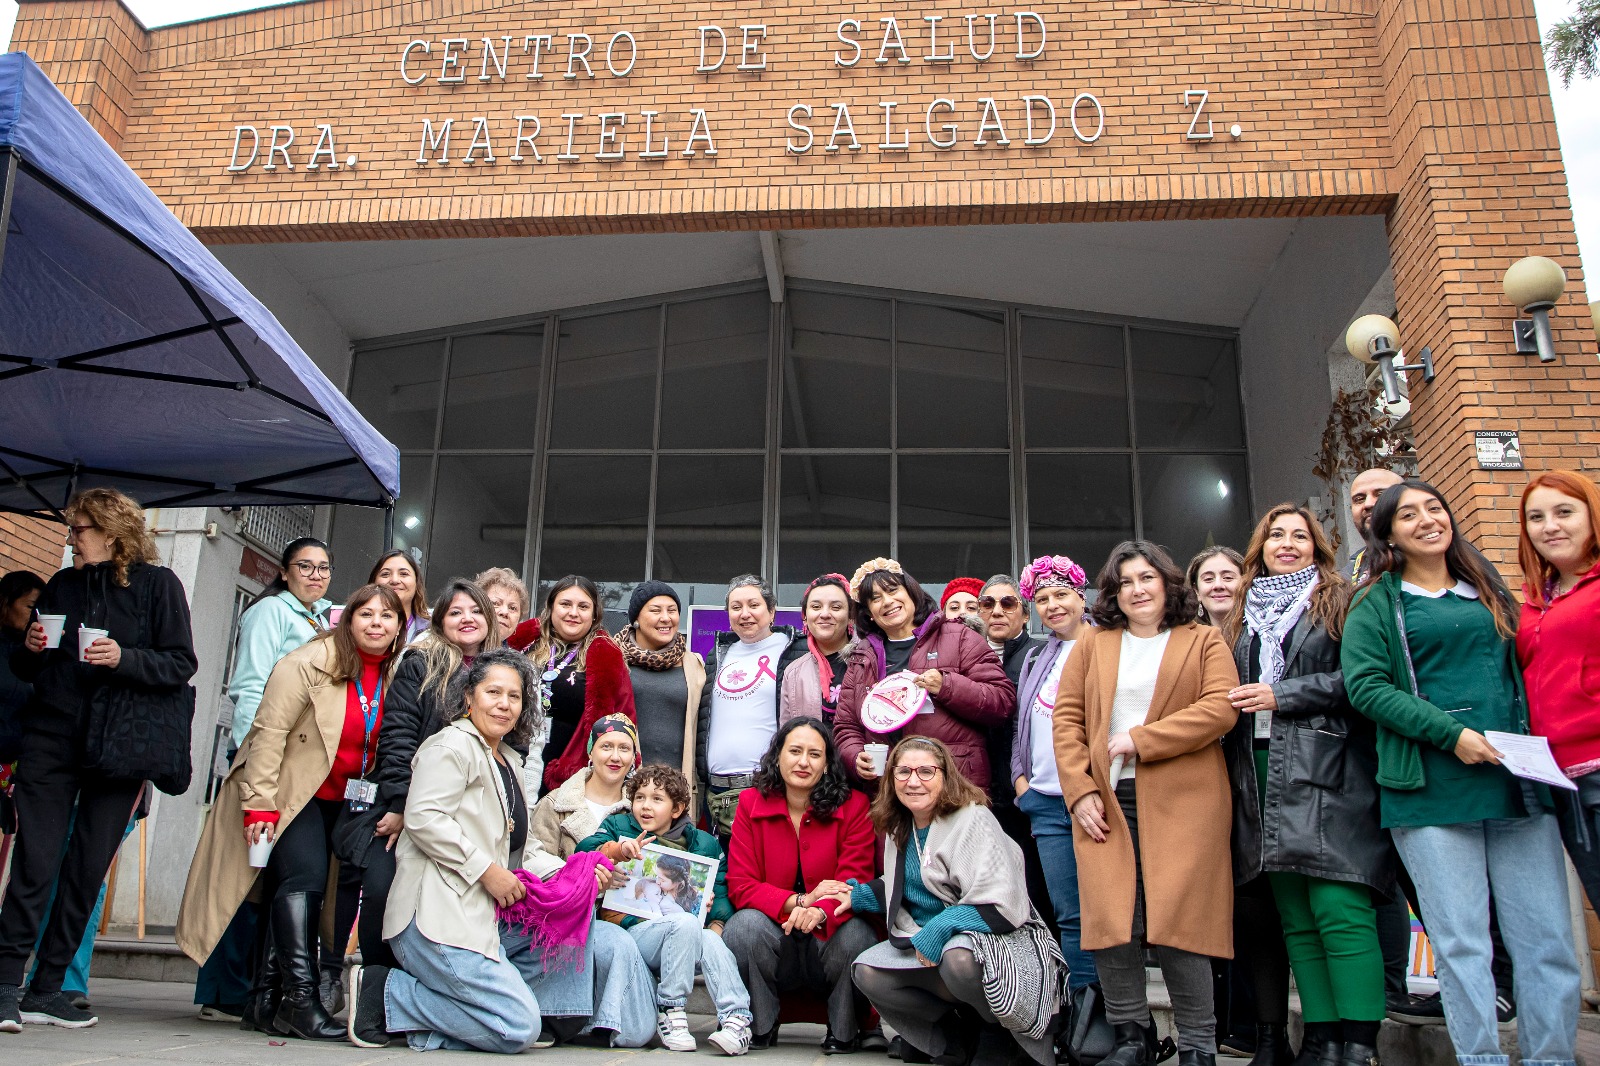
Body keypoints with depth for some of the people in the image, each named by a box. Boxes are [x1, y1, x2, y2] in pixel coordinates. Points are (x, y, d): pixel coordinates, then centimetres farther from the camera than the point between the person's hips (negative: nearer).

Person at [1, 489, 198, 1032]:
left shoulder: (158, 584, 2)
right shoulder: (62, 585, 14)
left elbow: (182, 663, -4)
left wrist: (124, 658, -18)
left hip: (118, 743, -2)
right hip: (51, 738, 2)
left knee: (88, 870, 4)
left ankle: (46, 990, 14)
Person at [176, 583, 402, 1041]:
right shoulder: (311, 663, -14)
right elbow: (270, 731, -16)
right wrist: (259, 804, -19)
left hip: (348, 801, 6)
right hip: (294, 792, -6)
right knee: (303, 879, -19)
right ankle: (299, 999, -16)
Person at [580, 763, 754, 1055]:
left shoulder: (703, 843, 16)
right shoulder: (619, 826, 16)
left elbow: (721, 892, 8)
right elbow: (584, 853, -2)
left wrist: (717, 923, -11)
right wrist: (617, 850, -21)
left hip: (688, 941, 2)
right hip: (633, 929, -2)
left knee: (711, 942, -31)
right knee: (685, 922, -32)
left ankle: (736, 1019, -29)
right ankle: (670, 1008, -21)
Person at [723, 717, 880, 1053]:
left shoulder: (853, 806, -3)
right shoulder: (751, 803, -1)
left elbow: (856, 882, -12)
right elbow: (740, 886, -8)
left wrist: (820, 911, -35)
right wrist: (797, 902, -24)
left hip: (830, 939, 0)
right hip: (773, 932, 1)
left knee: (856, 932, -31)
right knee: (745, 924, -29)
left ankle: (844, 1032, -4)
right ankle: (759, 1027, -5)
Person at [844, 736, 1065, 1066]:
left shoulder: (973, 819, -15)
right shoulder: (898, 829, 8)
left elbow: (1001, 906, -23)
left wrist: (938, 931, -27)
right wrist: (860, 896, 9)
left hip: (995, 939, -7)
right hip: (924, 942, 7)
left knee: (959, 957, -39)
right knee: (867, 972, -14)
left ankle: (1001, 1034, -5)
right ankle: (961, 1037, 0)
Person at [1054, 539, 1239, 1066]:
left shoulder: (1203, 641, 10)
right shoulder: (1091, 645, 16)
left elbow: (1221, 707, -5)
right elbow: (1067, 718, 9)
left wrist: (1141, 739, -10)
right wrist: (1079, 791, -3)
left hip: (1182, 800, -2)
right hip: (1105, 801, 2)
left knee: (1177, 922, -7)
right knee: (1109, 923, -3)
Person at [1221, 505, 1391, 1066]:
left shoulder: (1339, 602, 7)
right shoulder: (1241, 616, 21)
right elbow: (1227, 693, 25)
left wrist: (1283, 696, -9)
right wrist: (1231, 705, 6)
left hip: (1327, 772, -5)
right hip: (1261, 775, 5)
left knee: (1338, 911, -11)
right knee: (1294, 918, 5)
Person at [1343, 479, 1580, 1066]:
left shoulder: (1487, 591, 19)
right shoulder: (1377, 604, 5)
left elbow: (1522, 672, 23)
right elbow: (1364, 684, -7)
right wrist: (1448, 733, -16)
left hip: (1519, 781, 4)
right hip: (1432, 790, -4)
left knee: (1549, 941, 2)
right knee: (1462, 944, -1)